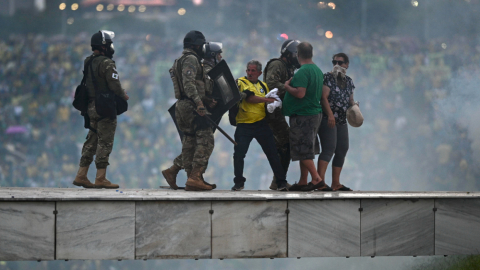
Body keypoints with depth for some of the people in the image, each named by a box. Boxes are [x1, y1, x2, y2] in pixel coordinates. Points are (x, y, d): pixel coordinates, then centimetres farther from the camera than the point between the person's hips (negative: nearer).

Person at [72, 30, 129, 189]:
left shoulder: (88, 62, 11)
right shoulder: (107, 63, -15)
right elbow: (115, 86, -18)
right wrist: (124, 96, 1)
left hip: (91, 108, 8)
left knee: (92, 141, 14)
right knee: (105, 143, -4)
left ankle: (81, 176, 14)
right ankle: (100, 178, -4)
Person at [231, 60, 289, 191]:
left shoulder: (263, 86, 17)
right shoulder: (241, 82, 2)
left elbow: (269, 104, 20)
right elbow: (250, 98, -13)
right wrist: (267, 99, -16)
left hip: (261, 124, 3)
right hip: (244, 125, -3)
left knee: (272, 153, 0)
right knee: (239, 154, -7)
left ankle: (281, 182, 6)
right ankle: (239, 182, 7)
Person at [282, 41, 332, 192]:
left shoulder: (302, 72, -18)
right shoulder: (318, 70, 12)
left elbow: (300, 93, -27)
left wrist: (287, 87, -10)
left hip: (302, 115, -9)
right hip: (315, 112, 9)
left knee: (303, 150, -6)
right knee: (305, 150, 14)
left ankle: (317, 179, -12)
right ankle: (303, 182, 17)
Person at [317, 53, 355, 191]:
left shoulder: (349, 81, 15)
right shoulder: (328, 77, -4)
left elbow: (350, 99, 21)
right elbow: (324, 97, -13)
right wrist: (330, 114, -24)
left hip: (342, 121, 8)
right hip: (327, 120, -8)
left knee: (342, 151, 9)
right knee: (329, 149, -18)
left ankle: (335, 183, 16)